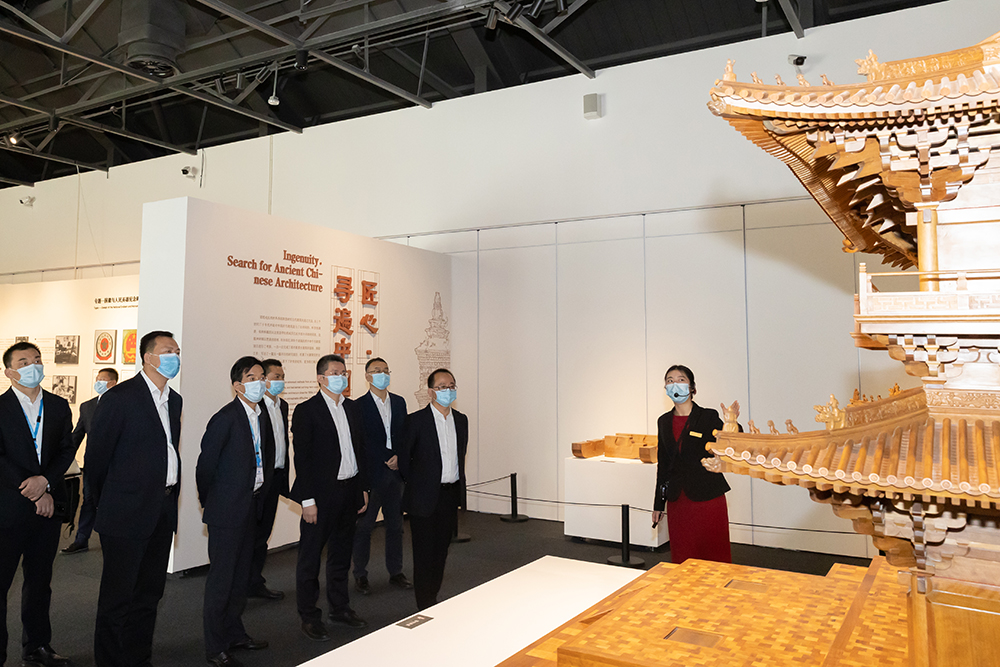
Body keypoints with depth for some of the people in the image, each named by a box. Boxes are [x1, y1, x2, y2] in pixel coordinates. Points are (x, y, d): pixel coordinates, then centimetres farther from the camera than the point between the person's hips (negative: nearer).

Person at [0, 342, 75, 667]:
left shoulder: (59, 406, 9)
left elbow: (67, 450, 4)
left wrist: (45, 480, -13)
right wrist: (34, 493, -13)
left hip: (48, 504, 4)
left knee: (40, 580, 14)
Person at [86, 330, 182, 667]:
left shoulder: (174, 400, 12)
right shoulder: (120, 397, -11)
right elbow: (96, 455, -7)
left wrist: (170, 495, 12)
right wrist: (108, 502, 1)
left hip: (163, 511, 7)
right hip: (127, 513, -7)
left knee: (150, 591, 15)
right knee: (118, 593, 4)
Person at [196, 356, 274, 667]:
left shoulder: (263, 417, 8)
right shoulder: (226, 418, -16)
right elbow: (206, 464, -12)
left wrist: (258, 496, 15)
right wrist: (208, 504, -2)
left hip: (250, 509, 8)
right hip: (227, 511, -8)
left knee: (241, 575, 18)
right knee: (221, 578, 2)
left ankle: (234, 633, 33)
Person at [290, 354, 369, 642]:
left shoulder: (351, 408, 9)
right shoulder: (307, 410, -9)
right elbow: (302, 457, -12)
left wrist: (363, 488, 9)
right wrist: (308, 500, -16)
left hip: (349, 491, 6)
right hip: (321, 494, -6)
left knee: (341, 553, 18)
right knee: (310, 556, 6)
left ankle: (340, 607, 33)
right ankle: (309, 616, 20)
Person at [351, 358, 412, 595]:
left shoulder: (399, 402, 9)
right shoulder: (359, 406, -7)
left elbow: (405, 434, 12)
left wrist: (399, 457, -5)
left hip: (395, 472, 5)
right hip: (371, 475, -5)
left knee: (396, 524, 13)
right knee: (363, 526, 5)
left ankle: (396, 572, 26)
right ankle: (360, 575, 19)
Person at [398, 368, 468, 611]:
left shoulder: (461, 420, 7)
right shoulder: (416, 421, -10)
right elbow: (402, 457, -3)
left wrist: (457, 484, 13)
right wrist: (417, 483, 3)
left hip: (451, 494, 5)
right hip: (426, 497, -5)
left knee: (441, 551, 14)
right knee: (425, 554, 3)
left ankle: (433, 602, 28)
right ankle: (425, 609, 14)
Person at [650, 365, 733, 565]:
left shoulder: (709, 417, -3)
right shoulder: (664, 422, 9)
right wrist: (659, 504, 14)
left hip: (708, 497, -4)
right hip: (677, 501, 4)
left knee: (713, 555, 1)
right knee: (682, 557, 9)